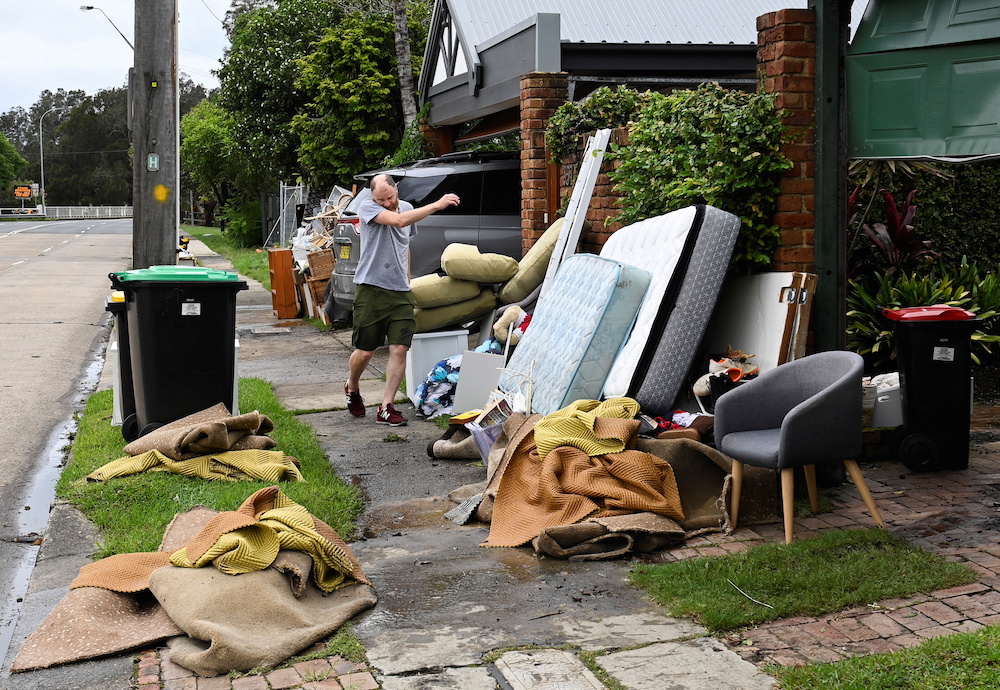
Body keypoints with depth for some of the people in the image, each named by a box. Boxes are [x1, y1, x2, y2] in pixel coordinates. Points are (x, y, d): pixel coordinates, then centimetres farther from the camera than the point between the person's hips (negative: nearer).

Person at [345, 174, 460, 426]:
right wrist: (437, 205, -23)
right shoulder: (368, 208, -8)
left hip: (400, 292, 5)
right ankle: (352, 387, 33)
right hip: (372, 289, -4)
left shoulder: (407, 207, 12)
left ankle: (386, 408, 0)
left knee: (399, 350, -5)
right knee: (364, 351, 2)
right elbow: (399, 220, -25)